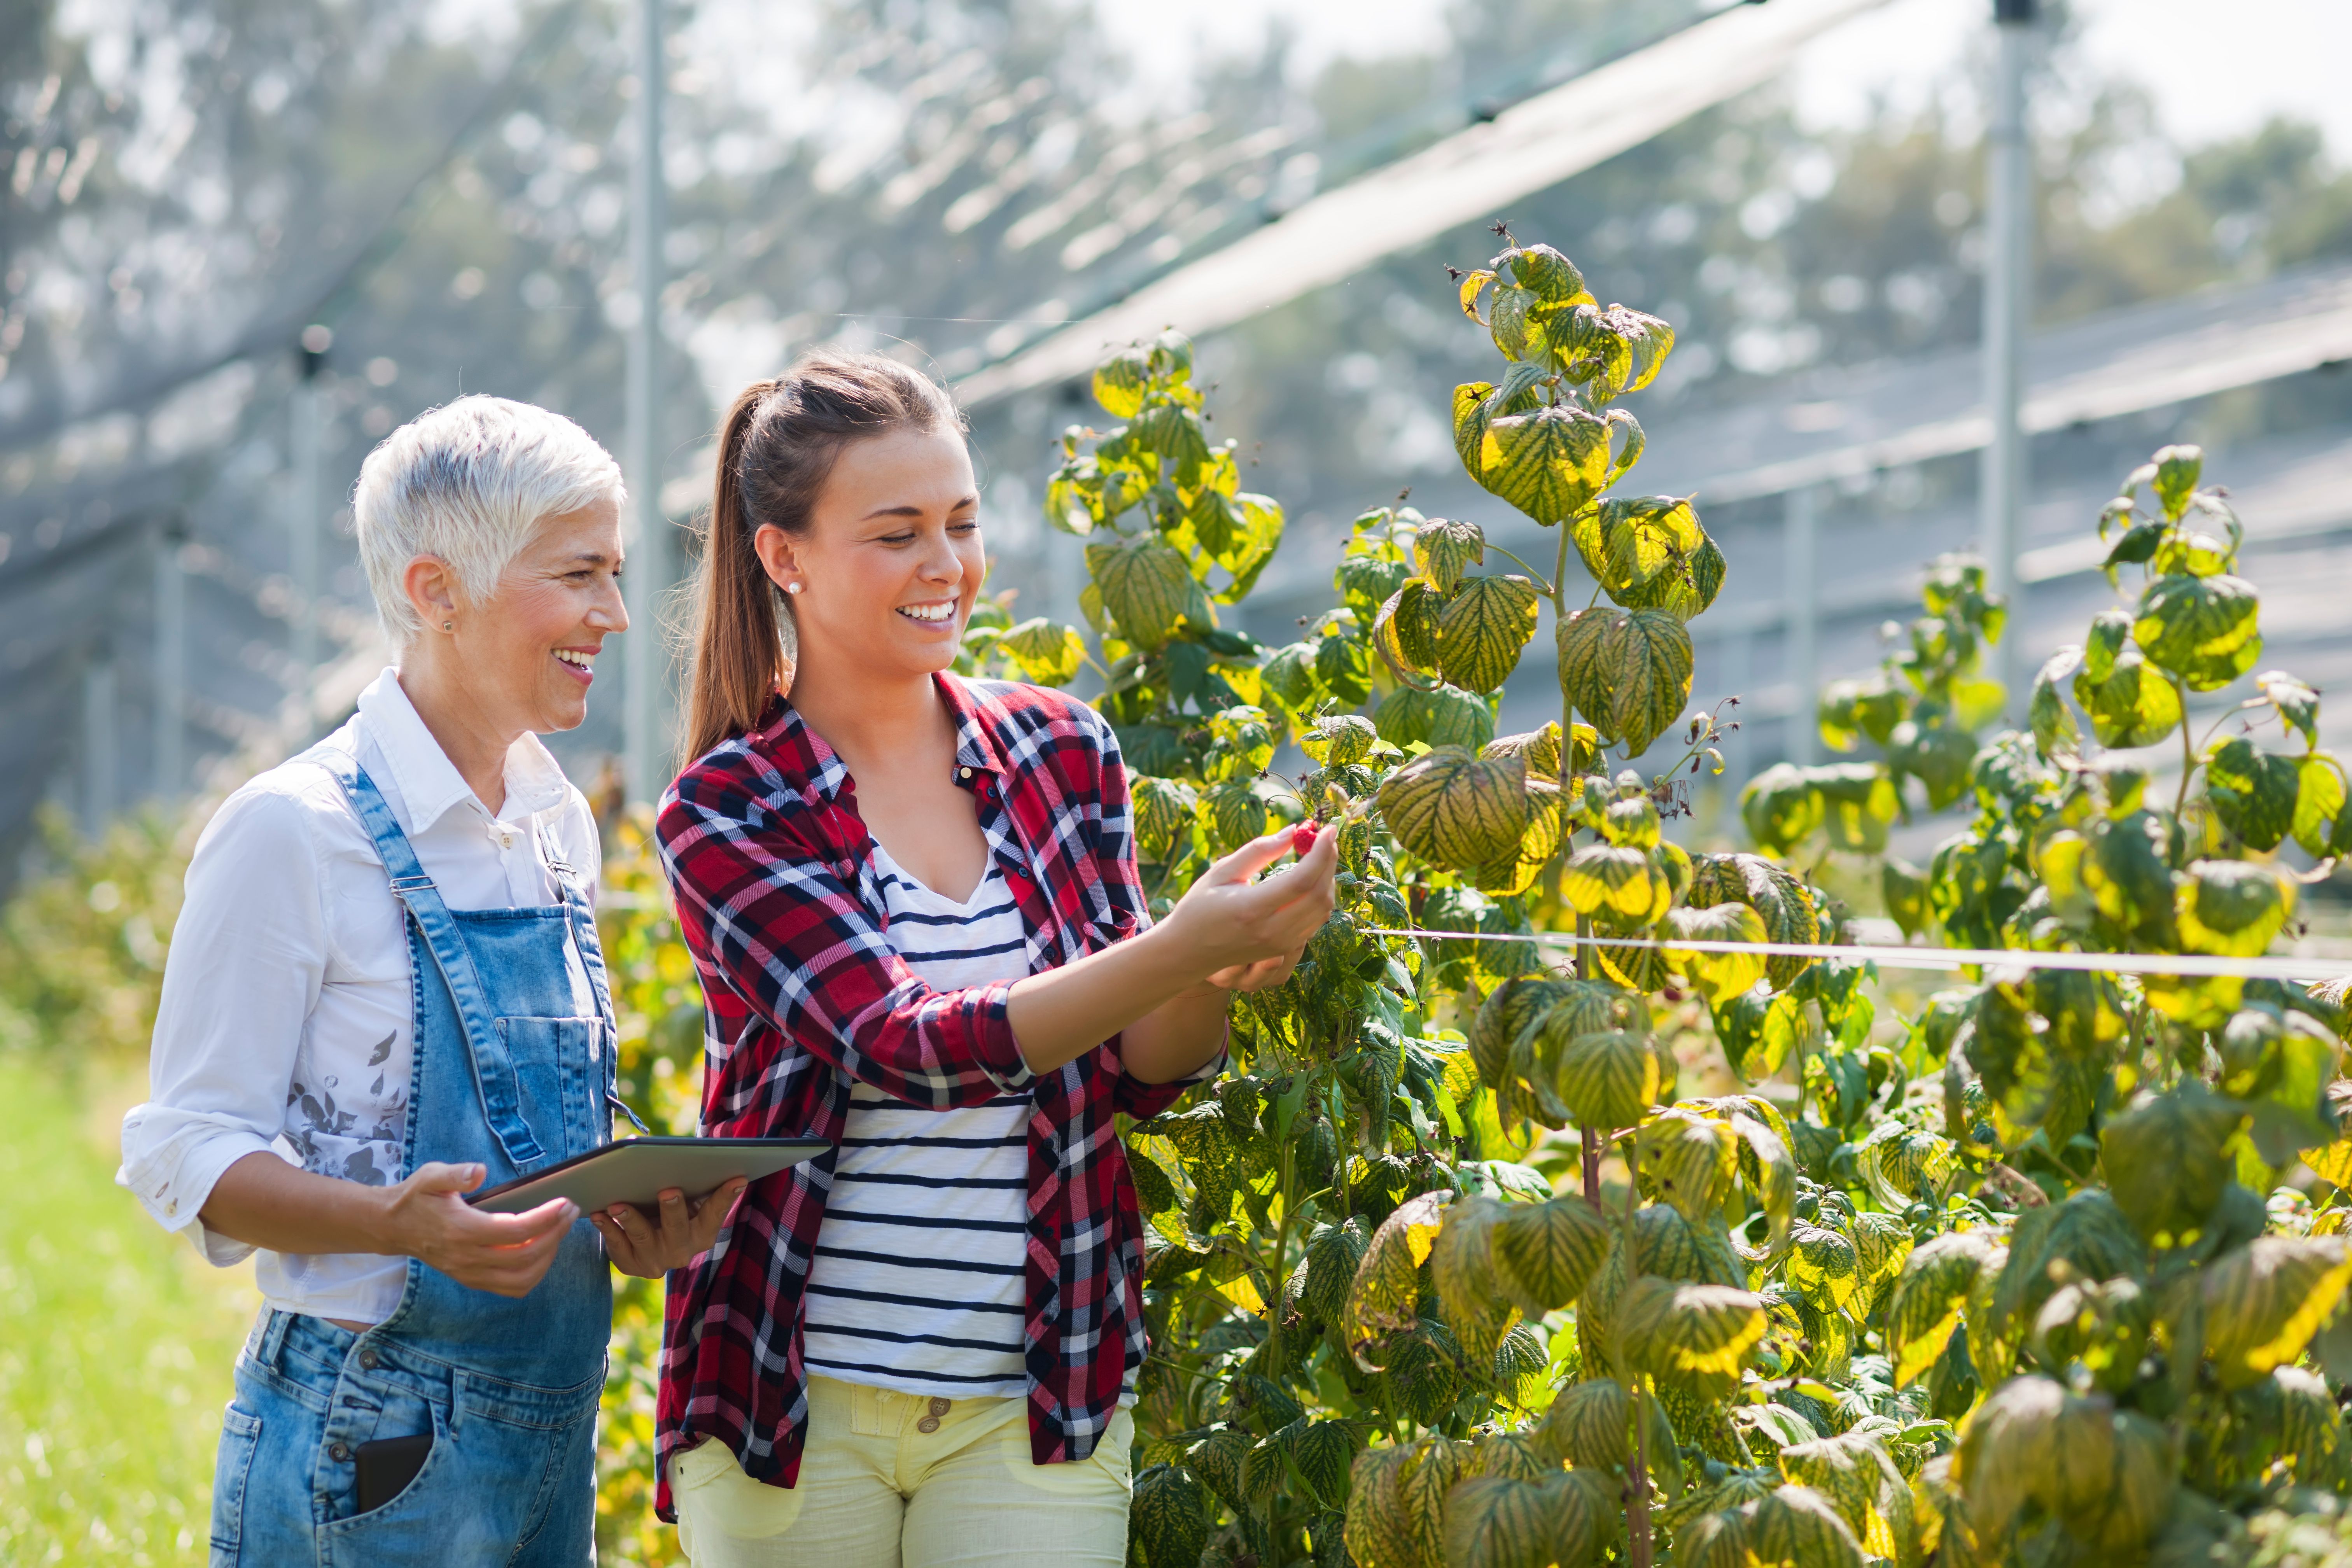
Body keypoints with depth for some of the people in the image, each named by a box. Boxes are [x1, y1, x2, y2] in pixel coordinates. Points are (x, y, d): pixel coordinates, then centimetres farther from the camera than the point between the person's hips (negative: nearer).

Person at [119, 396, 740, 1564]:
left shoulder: (560, 827, 11)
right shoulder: (296, 832, -11)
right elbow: (187, 1154, -12)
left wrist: (639, 1223, -1)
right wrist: (402, 1225, -28)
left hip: (551, 1438, 7)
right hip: (368, 1456, -7)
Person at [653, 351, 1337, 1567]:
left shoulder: (1061, 752, 5)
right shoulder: (727, 814, -6)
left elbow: (1137, 1072, 7)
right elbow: (907, 1043, -20)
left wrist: (1228, 976, -14)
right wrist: (1180, 948, -31)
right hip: (792, 1398, -2)